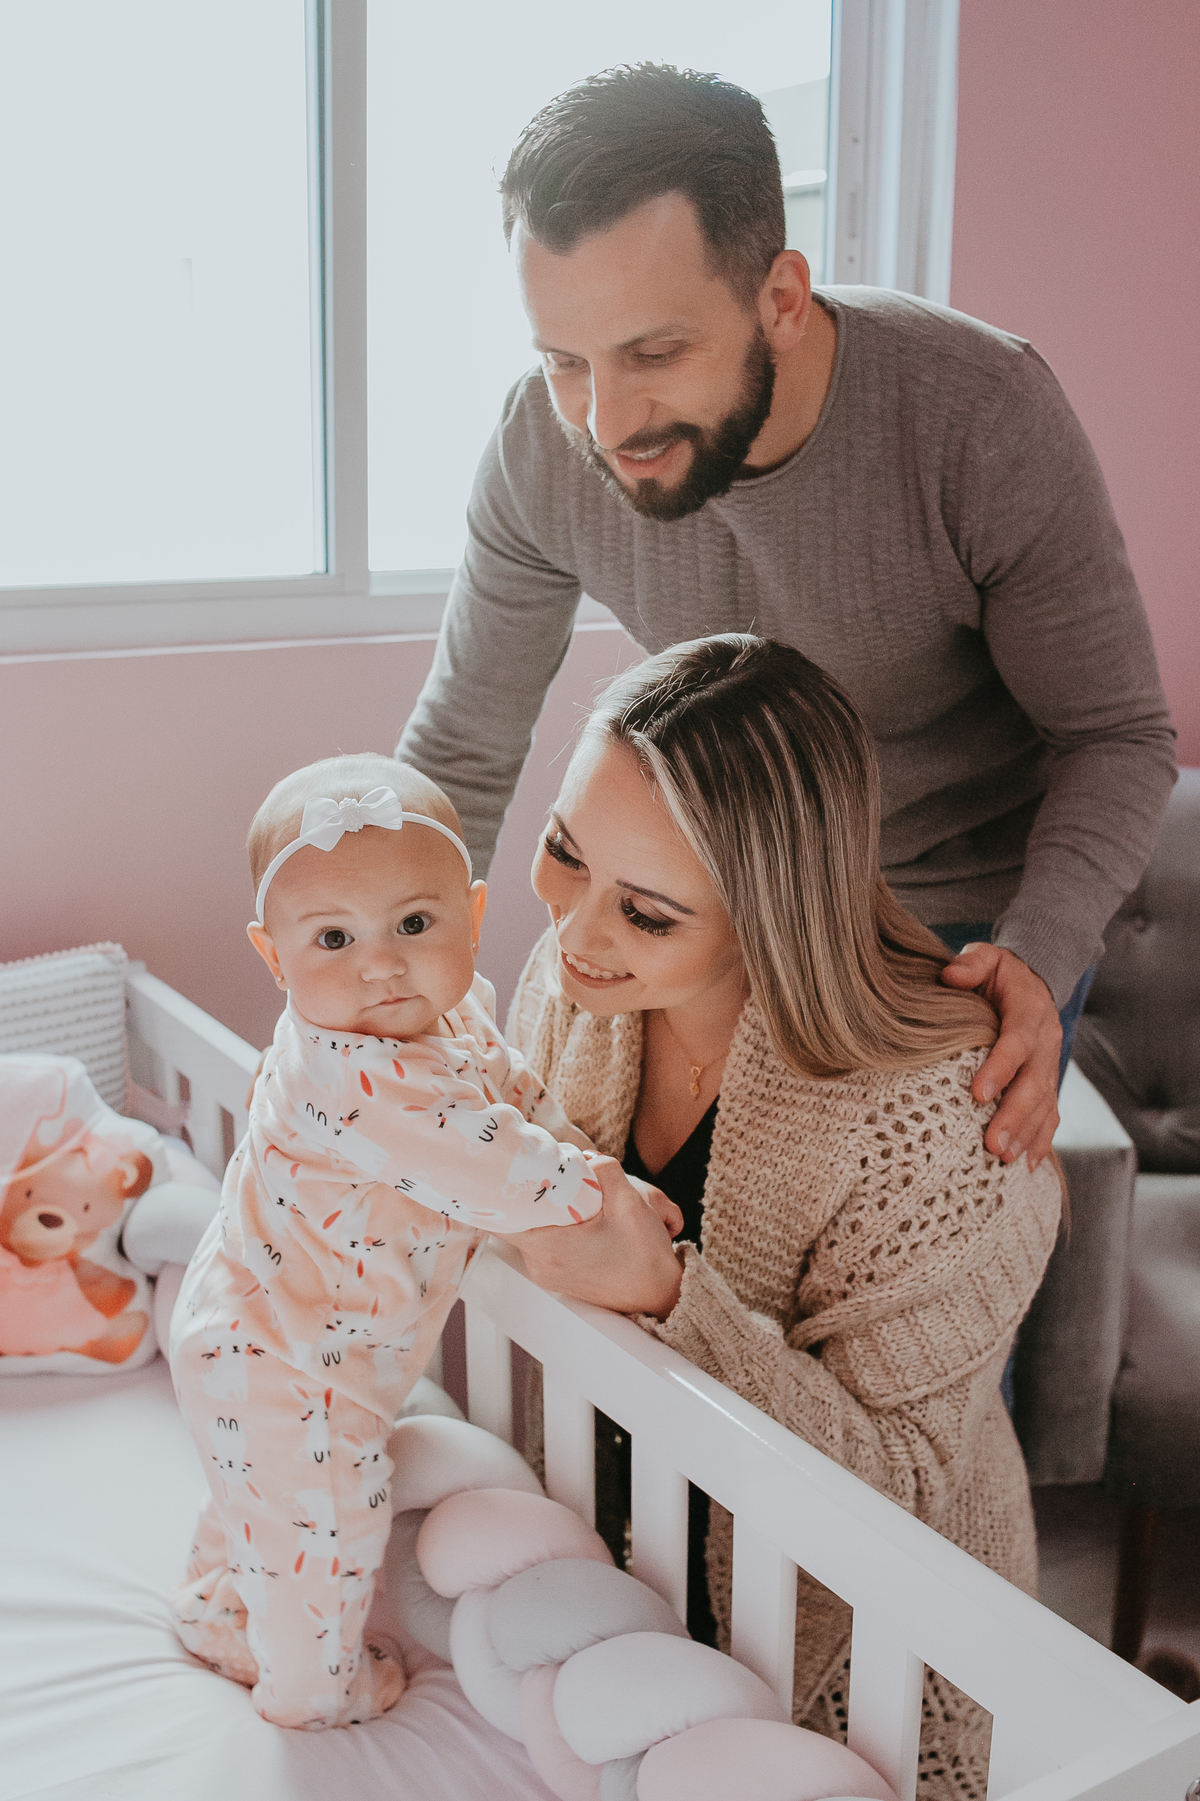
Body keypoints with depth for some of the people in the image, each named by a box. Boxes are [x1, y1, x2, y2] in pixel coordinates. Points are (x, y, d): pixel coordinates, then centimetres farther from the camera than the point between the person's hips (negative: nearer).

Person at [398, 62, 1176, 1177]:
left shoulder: (983, 417, -30)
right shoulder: (542, 448, -21)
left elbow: (1116, 736, -18)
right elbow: (460, 750, -9)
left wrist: (1038, 957, -36)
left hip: (973, 916, -3)